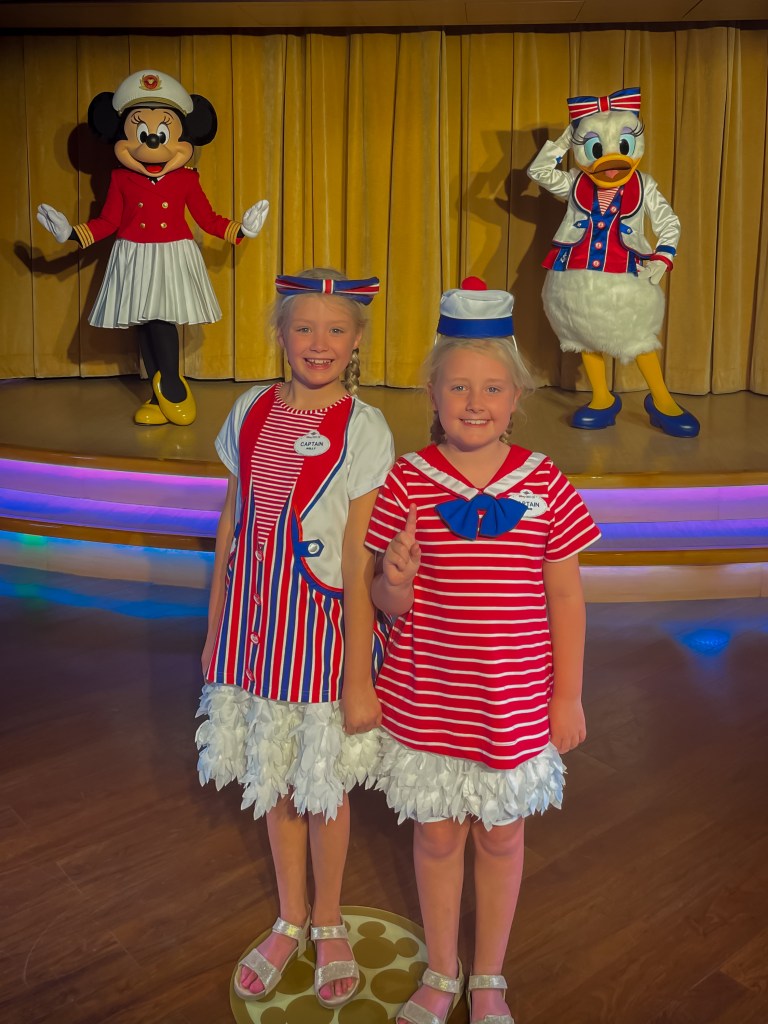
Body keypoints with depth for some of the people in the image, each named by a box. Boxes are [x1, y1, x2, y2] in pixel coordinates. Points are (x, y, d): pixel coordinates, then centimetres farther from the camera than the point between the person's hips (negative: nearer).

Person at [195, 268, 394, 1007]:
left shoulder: (363, 431, -13)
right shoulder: (251, 412, 0)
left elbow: (358, 565, -15)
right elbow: (231, 530, 6)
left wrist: (360, 681, -13)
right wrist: (215, 634, 9)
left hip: (325, 626, -4)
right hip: (255, 623, 4)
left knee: (323, 780, 12)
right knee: (272, 778, 18)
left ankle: (328, 925, 38)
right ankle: (290, 920, 41)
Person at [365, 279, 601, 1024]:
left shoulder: (543, 484, -6)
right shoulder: (408, 481, -8)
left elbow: (565, 597, 0)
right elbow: (390, 603, -4)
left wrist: (569, 695, 1)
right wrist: (396, 585, -27)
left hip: (516, 702, 1)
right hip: (427, 700, 0)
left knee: (500, 834, 17)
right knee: (437, 834, 16)